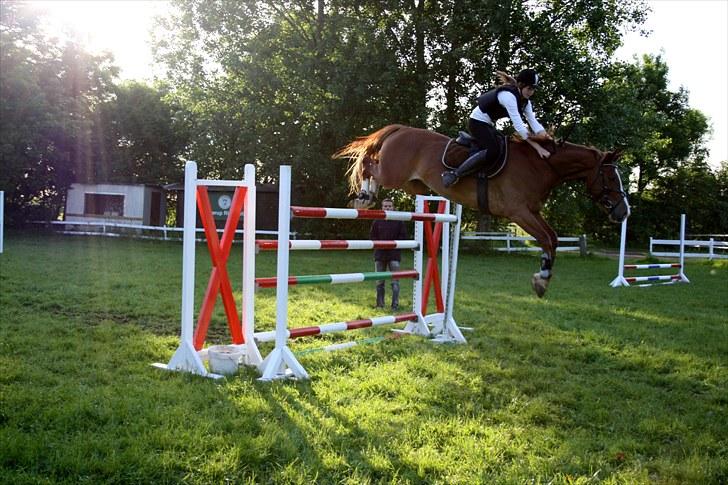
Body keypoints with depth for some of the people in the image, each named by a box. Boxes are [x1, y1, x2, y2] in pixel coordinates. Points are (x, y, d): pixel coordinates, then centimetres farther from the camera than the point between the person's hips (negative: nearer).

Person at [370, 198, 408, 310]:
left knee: (395, 281, -6)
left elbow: (403, 236, 2)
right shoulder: (377, 222, 4)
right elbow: (372, 235, 8)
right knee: (379, 281, 9)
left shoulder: (399, 221, 1)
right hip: (380, 254, 2)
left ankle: (395, 305, -1)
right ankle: (380, 304, 19)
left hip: (394, 254, -2)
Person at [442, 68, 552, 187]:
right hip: (478, 122, -10)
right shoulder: (508, 95, -28)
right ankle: (454, 174, -26)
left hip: (488, 124, 10)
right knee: (492, 152, -26)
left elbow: (533, 121, -4)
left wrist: (545, 136, -22)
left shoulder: (525, 100, 1)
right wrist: (537, 147, -30)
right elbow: (518, 125, -33)